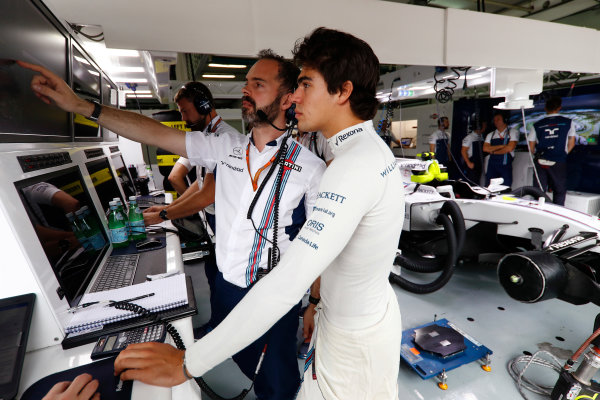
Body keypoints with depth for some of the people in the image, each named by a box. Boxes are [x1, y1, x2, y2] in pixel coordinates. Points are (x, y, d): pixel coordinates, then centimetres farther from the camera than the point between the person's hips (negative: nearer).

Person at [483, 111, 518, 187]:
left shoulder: (512, 132, 6)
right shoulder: (490, 135, 14)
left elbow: (510, 148, -8)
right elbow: (485, 148, -3)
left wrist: (494, 151, -2)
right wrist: (502, 146, -8)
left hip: (506, 166, -2)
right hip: (492, 166, 2)